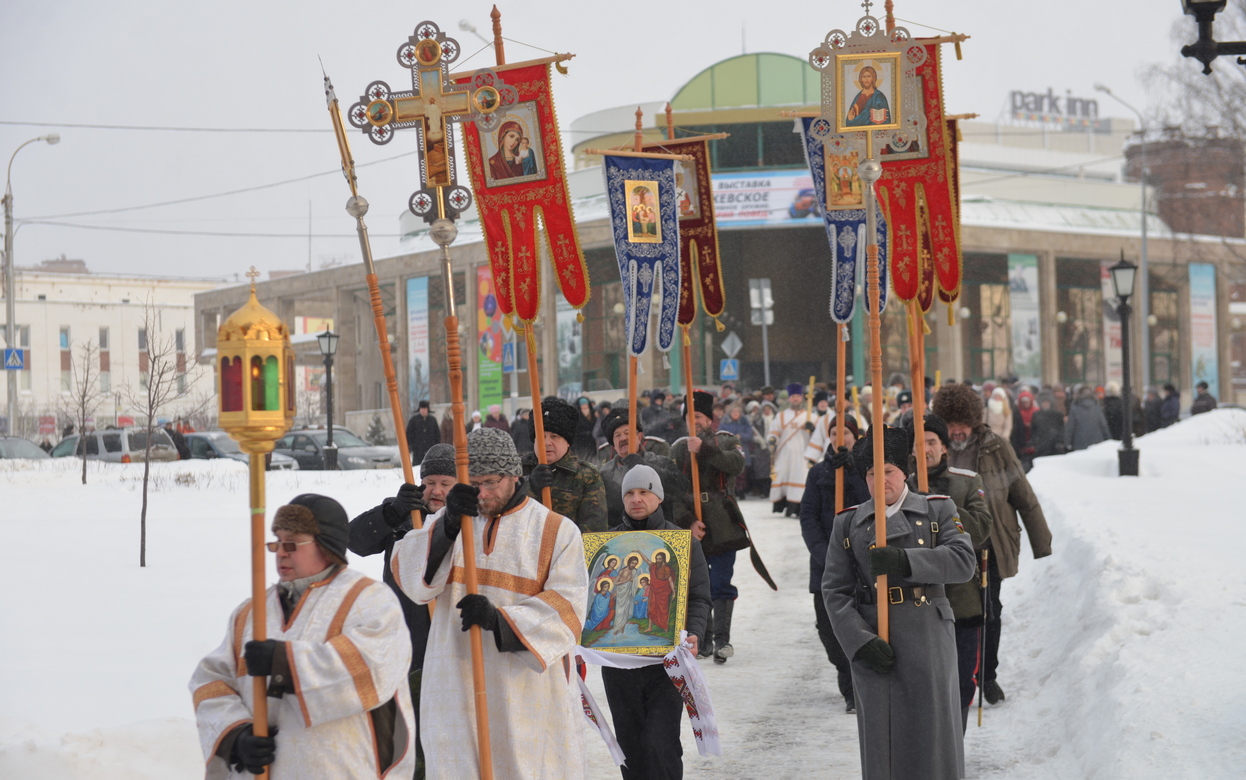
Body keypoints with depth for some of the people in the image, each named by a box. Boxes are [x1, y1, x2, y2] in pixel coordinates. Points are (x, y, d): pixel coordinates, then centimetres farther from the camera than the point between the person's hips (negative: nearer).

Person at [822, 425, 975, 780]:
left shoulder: (938, 510, 8)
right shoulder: (848, 523, 11)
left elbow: (963, 561, -8)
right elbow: (835, 590, 4)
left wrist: (904, 561, -20)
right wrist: (861, 641, -11)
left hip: (927, 634, -1)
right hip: (872, 638, 1)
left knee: (932, 725, -1)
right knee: (880, 734, 0)